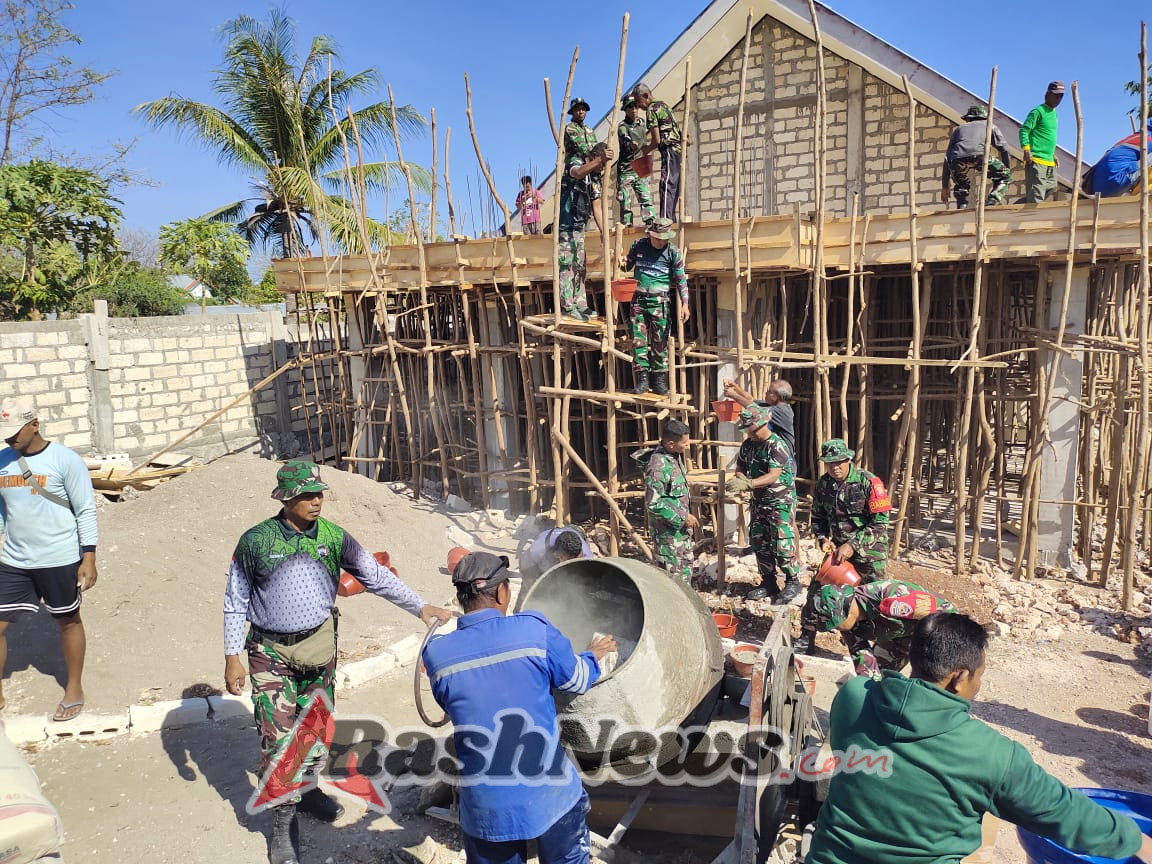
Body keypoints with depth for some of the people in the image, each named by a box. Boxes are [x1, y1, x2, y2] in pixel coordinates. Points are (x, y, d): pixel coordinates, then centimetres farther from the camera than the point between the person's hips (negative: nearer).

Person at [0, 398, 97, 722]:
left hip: (60, 561, -4)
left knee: (68, 622, 12)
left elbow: (86, 511, -11)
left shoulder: (65, 460, -13)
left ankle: (74, 689, 29)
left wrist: (89, 558, -14)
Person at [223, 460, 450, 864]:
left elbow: (376, 576, -4)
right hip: (270, 652, -3)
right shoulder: (256, 541, -12)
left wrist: (421, 607, -10)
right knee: (278, 736, -3)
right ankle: (283, 821, 13)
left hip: (319, 645, 3)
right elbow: (235, 602, -3)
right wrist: (232, 657, -4)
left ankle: (306, 789, 40)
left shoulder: (334, 537, -7)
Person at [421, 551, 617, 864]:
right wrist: (592, 656, 23)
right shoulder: (534, 630, -15)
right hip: (551, 796, -1)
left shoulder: (437, 654, -8)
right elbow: (577, 681, 1)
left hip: (486, 807, 1)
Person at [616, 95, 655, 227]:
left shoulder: (642, 122, 11)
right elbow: (625, 139, -32)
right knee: (626, 202, -4)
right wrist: (631, 144, -52)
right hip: (626, 171, -5)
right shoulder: (622, 127, -9)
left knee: (646, 199, -7)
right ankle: (627, 226, 2)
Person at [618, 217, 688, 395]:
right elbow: (629, 265, 22)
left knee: (660, 342, 0)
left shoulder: (673, 252, -1)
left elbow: (681, 279, -1)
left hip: (660, 301, -2)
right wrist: (623, 262, -3)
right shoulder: (639, 245, 6)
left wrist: (684, 303, -10)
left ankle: (660, 380, 6)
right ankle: (642, 379, 1)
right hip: (639, 300, 2)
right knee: (638, 340, -2)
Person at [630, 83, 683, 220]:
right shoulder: (662, 104, 21)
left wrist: (646, 150, 6)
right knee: (675, 187, 9)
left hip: (670, 150, -10)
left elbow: (657, 140, -11)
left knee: (667, 185, -15)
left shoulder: (652, 109, -7)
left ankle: (665, 219, -21)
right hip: (679, 149, 10)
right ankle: (673, 220, 11)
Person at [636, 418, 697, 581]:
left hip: (680, 525, 10)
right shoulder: (658, 466, -28)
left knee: (687, 561, 23)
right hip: (667, 530, -10)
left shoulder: (675, 455, 2)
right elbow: (653, 504, -27)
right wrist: (683, 517, -22)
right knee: (672, 571, -1)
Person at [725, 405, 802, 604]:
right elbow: (740, 468, 11)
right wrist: (739, 479, -14)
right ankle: (768, 583, 22)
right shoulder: (748, 445, 6)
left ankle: (793, 582, 10)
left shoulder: (777, 445, -18)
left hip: (780, 501, -8)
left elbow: (773, 476, -26)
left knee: (782, 543, -7)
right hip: (759, 501, 8)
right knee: (759, 542, 10)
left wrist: (748, 483, -36)